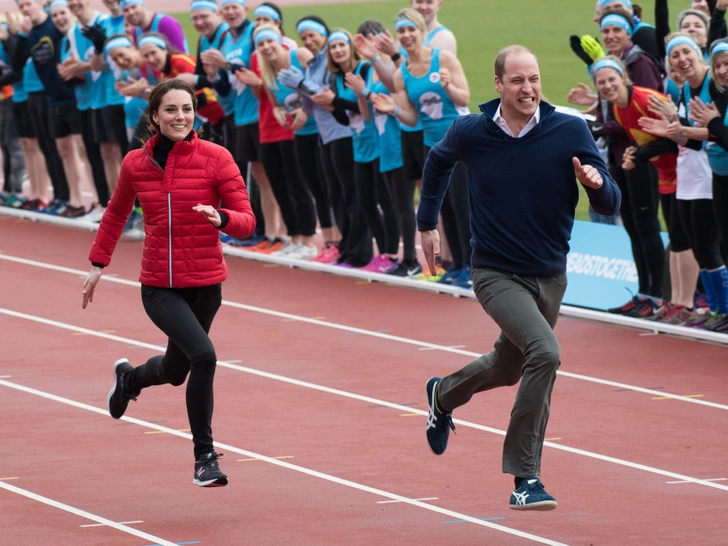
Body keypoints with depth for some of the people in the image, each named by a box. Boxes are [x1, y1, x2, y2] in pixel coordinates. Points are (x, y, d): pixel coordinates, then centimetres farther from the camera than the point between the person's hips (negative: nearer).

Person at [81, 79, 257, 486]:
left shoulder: (216, 158, -7)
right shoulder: (136, 164, -1)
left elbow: (247, 222, -9)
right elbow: (117, 214, 17)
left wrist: (220, 218, -29)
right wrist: (98, 262, 18)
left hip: (205, 284, 1)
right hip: (159, 287, -1)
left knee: (177, 371, 17)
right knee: (204, 356, -23)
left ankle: (129, 378, 54)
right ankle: (205, 456, -11)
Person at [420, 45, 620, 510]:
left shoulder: (570, 131, -12)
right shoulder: (470, 132, -10)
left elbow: (610, 205, -11)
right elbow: (438, 162, 14)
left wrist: (597, 183, -33)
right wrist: (427, 223, 17)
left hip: (549, 276, 4)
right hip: (496, 274, -3)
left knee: (508, 370, 23)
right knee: (545, 352, -27)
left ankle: (443, 396, 57)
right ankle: (525, 478, -17)